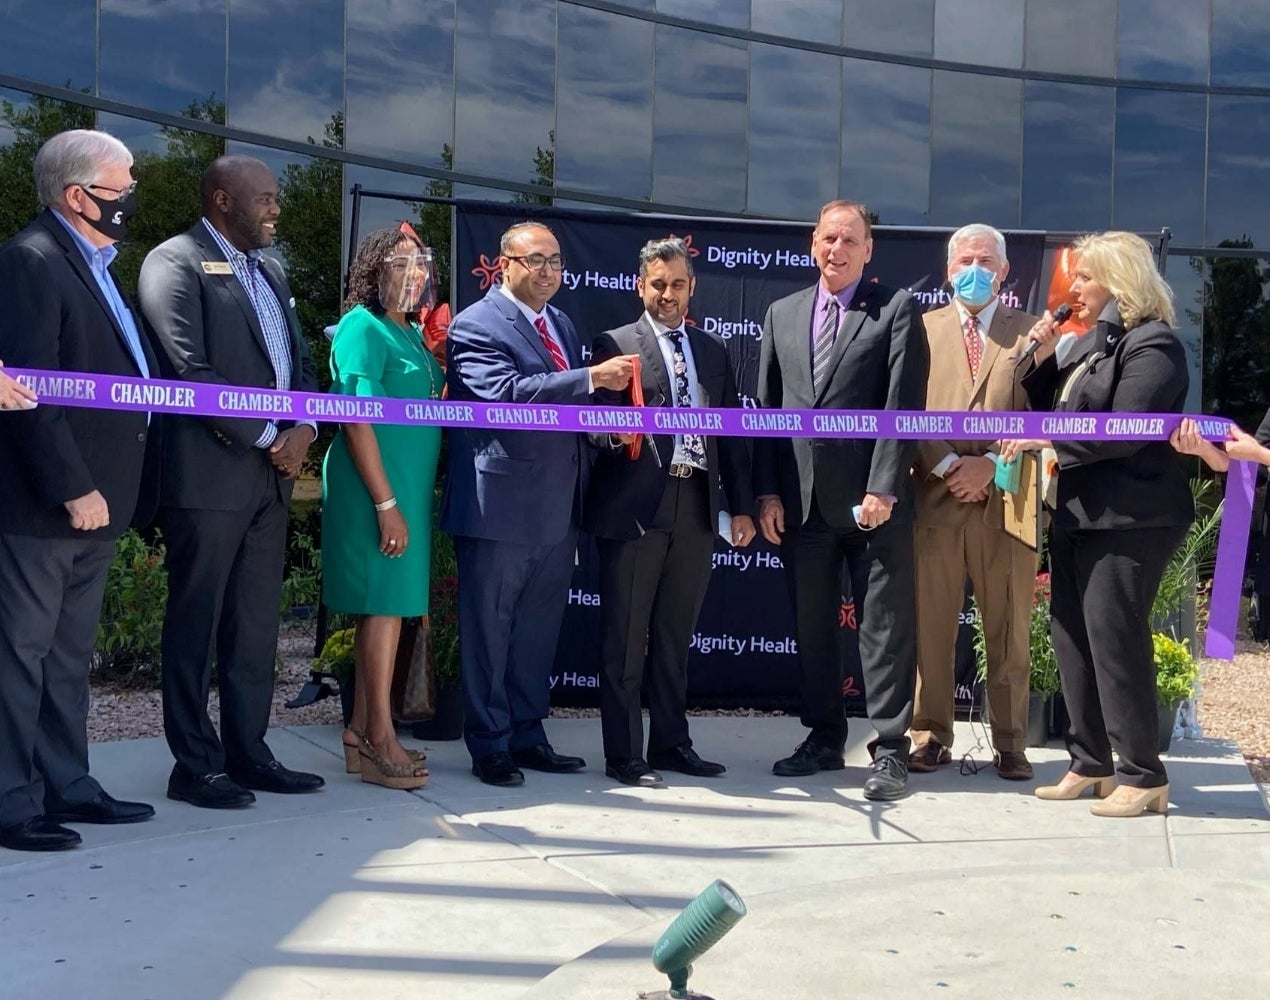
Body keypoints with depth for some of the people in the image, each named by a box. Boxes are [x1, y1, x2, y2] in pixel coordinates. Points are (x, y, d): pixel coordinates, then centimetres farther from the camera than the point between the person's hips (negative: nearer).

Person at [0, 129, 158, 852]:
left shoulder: (98, 267, 16)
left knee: (70, 655, 15)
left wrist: (117, 491, 13)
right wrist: (73, 489, -21)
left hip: (97, 500, 9)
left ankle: (66, 784, 25)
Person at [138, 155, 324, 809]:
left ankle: (247, 754, 20)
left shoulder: (267, 270, 20)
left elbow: (299, 362, 18)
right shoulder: (175, 262, -6)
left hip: (271, 475, 8)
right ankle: (195, 766, 10)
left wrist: (303, 429, -1)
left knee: (256, 626, 11)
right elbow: (190, 370, -15)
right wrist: (268, 436, -12)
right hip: (208, 475, -7)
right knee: (196, 625, 1)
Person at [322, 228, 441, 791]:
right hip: (376, 490, -9)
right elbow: (357, 422, -17)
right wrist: (386, 503, -19)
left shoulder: (412, 334, 15)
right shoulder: (363, 328, -10)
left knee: (385, 606, 11)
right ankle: (380, 740, 2)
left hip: (408, 490, 9)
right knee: (384, 603, -5)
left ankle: (362, 732, 19)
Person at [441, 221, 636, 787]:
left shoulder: (562, 325, 17)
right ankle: (489, 746, 13)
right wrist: (592, 378, -27)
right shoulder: (477, 325, -9)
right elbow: (507, 393, -24)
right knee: (489, 631, 3)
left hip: (558, 509, 8)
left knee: (538, 630, 15)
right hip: (500, 507, -8)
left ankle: (527, 737, 26)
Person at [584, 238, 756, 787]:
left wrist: (740, 506, 9)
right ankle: (623, 753, 9)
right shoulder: (614, 345, 0)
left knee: (675, 637, 13)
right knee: (625, 639, 2)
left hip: (696, 506, 5)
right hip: (634, 507, -4)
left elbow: (732, 432, 14)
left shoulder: (713, 350, 15)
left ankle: (671, 742, 23)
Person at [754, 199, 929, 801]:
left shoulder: (896, 310, 1)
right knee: (812, 627, 11)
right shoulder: (782, 314, 14)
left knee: (885, 626, 0)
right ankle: (824, 739, 23)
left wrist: (884, 487, -14)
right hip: (801, 499, 4)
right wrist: (766, 492, 4)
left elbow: (903, 405, -7)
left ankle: (890, 749, 7)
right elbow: (767, 407, 11)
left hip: (874, 499, -4)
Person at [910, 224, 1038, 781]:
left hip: (1005, 497, 0)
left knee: (1008, 630, 4)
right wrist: (947, 466, -8)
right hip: (935, 497, 1)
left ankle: (1010, 743, 12)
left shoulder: (1029, 331, 11)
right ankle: (931, 736, 12)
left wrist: (990, 463, -9)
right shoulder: (922, 329, 12)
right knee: (931, 626, 3)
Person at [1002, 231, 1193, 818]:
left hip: (1128, 519, -9)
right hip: (1079, 515, 9)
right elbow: (1053, 411, 16)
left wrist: (1043, 438, -18)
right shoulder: (1091, 342, 16)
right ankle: (1089, 764, 21)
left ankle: (1143, 777, 3)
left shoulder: (1152, 344, -11)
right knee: (1070, 636, 11)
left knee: (1113, 639, -8)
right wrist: (1043, 358, 4)